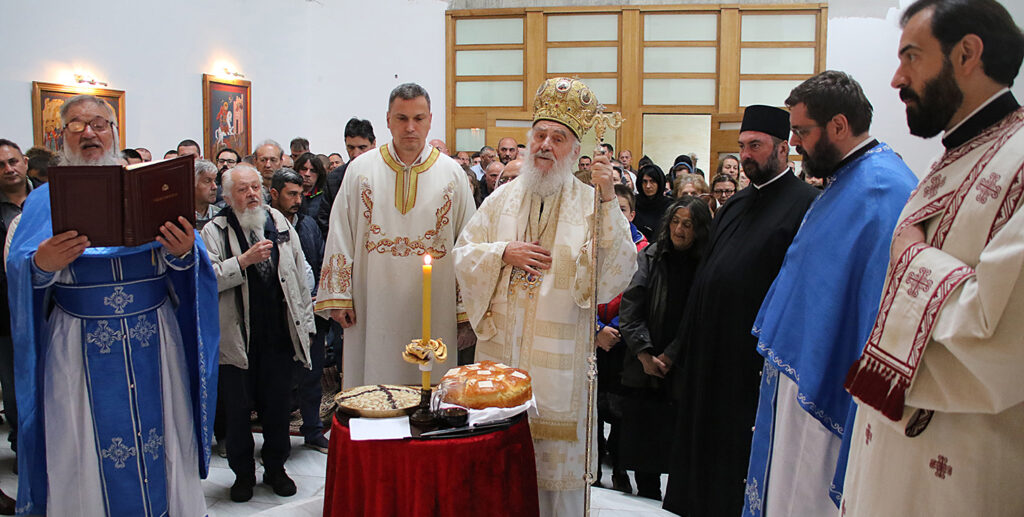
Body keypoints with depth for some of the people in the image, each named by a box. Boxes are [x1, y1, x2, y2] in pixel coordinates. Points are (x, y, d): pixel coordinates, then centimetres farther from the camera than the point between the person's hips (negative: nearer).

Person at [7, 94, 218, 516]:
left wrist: (183, 253, -21)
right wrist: (42, 266, -23)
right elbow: (18, 270, -1)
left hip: (153, 342, 1)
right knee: (88, 454, 6)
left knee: (158, 438, 7)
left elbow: (184, 253, 1)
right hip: (80, 350, 0)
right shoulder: (46, 199, 8)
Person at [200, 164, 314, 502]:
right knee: (237, 408, 8)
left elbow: (300, 275, 11)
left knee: (278, 405, 11)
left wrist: (305, 322, 9)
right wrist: (245, 260, -23)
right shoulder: (215, 231, -3)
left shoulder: (280, 224, 7)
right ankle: (243, 472, 26)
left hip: (278, 334, 3)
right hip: (237, 337, -2)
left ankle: (276, 468, 28)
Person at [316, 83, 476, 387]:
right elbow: (341, 235, 6)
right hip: (373, 309, 0)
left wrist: (466, 315, 1)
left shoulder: (452, 174, 4)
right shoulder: (361, 169, 5)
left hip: (433, 313, 0)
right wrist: (338, 297, 1)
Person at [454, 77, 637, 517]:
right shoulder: (503, 199, 9)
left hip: (559, 354, -3)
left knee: (557, 452, 5)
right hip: (502, 348, 3)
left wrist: (608, 200, -20)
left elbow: (619, 269, -14)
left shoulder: (591, 204, -2)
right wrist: (504, 252, -9)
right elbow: (464, 253, 9)